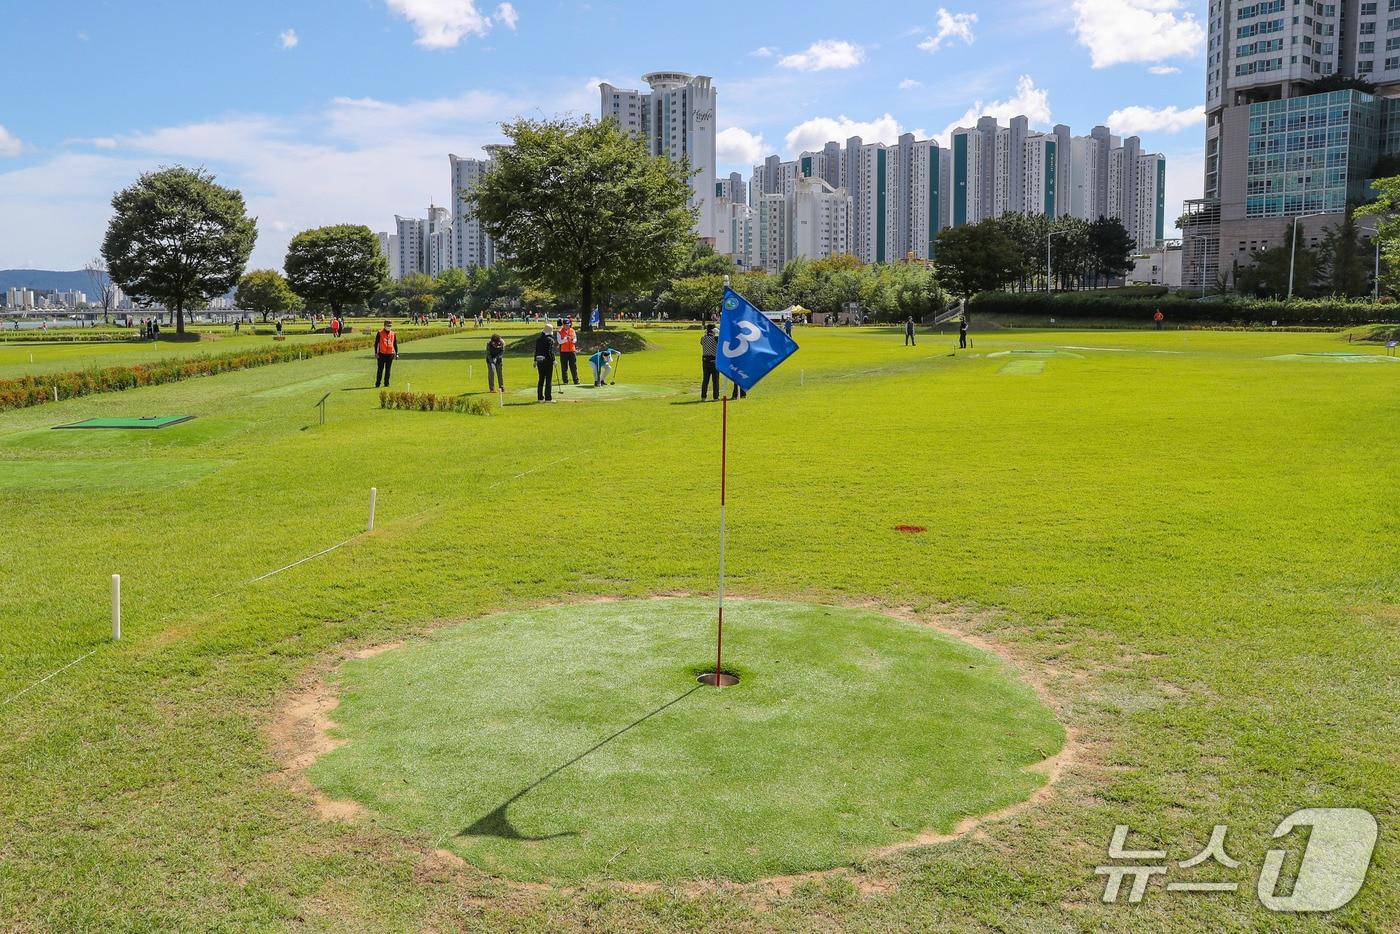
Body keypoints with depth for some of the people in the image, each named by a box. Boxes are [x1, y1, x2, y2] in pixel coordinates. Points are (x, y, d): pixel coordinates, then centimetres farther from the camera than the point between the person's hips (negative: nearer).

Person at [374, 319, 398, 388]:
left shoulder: (393, 334, 10)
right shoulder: (380, 333, 1)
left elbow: (395, 344, 15)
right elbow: (376, 343, 2)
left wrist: (396, 353, 6)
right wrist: (376, 353, -5)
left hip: (390, 354, 3)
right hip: (382, 354, -2)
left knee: (388, 370, 5)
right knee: (380, 369, 0)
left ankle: (386, 384, 12)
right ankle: (377, 384, 5)